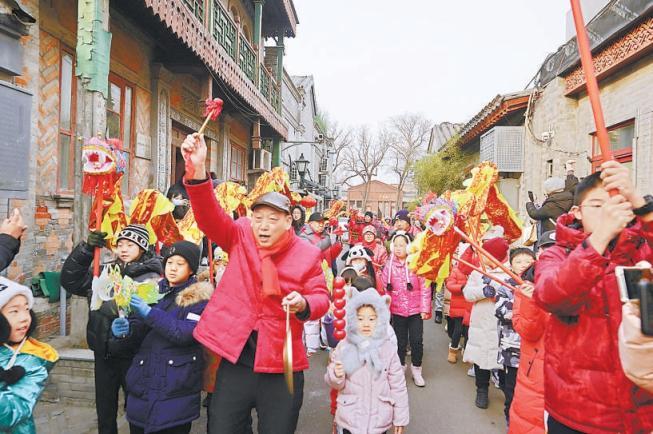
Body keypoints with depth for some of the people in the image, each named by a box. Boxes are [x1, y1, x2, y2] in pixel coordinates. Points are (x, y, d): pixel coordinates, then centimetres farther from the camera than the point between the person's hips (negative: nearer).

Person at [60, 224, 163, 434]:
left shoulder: (151, 278, -10)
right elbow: (71, 281, 0)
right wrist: (87, 249, -8)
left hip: (132, 355, -5)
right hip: (104, 353, 5)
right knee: (105, 408, 20)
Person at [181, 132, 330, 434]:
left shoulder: (307, 254, -5)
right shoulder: (240, 236, -3)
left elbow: (321, 298, 0)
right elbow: (209, 217, -18)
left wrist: (303, 304, -24)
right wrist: (197, 170, -33)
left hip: (281, 363, -1)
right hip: (236, 355, 1)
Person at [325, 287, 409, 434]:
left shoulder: (388, 348, -6)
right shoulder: (344, 347, -6)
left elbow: (398, 386, -1)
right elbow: (334, 383, -1)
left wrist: (400, 417, 2)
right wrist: (336, 376, -23)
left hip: (379, 420, 0)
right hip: (350, 419, 0)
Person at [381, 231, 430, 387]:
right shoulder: (389, 265, -2)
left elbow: (425, 288, -6)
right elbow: (385, 289, 3)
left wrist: (425, 309, -7)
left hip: (415, 310, -2)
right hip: (397, 311, 2)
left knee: (417, 341, 2)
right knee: (400, 341, 12)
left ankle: (416, 370, 23)